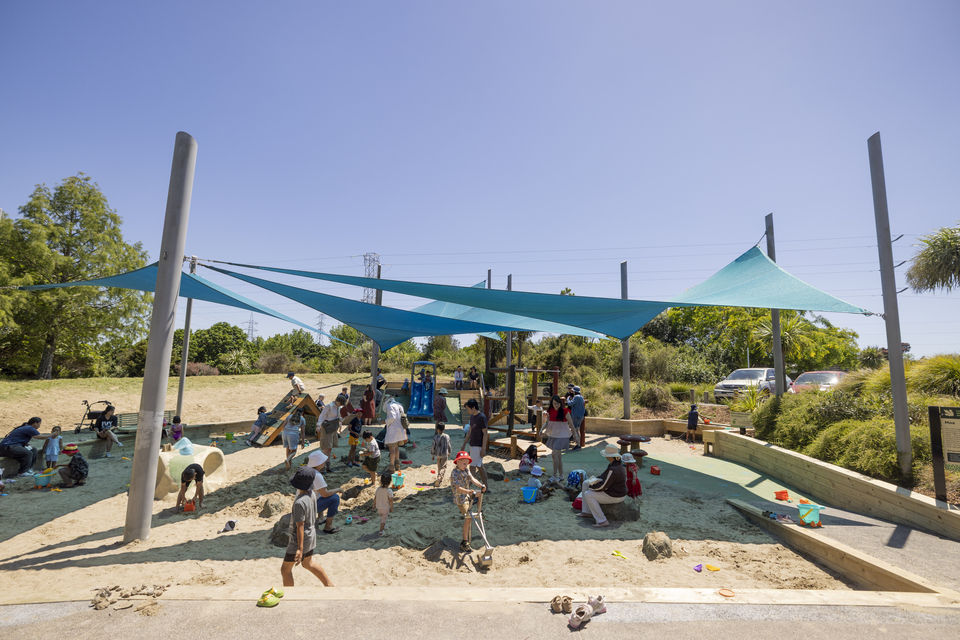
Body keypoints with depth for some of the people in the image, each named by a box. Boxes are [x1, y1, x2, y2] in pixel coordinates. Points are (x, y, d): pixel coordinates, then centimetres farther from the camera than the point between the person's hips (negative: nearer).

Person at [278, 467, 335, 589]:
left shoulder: (300, 502, -29)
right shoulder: (311, 495, -4)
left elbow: (300, 526, -26)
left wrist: (300, 548, -21)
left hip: (301, 539, -8)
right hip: (311, 535, 8)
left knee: (285, 569, 12)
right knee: (308, 563, 28)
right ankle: (329, 583, 37)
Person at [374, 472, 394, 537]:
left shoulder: (378, 489, -11)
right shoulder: (389, 491, -23)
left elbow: (375, 498, -2)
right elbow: (390, 501, -18)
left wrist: (374, 505, 15)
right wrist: (391, 508, -4)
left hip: (379, 508, 4)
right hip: (386, 508, -4)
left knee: (382, 517, 29)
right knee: (383, 519, 12)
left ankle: (384, 526, 50)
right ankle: (381, 532, 16)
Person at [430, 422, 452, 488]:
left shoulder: (436, 437, -9)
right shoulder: (446, 436, -9)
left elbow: (433, 446, -6)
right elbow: (448, 445, 0)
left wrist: (432, 455, 6)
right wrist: (449, 452, 18)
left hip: (437, 454, 2)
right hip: (444, 454, -2)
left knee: (439, 467, 21)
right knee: (443, 467, 0)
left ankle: (440, 478, 35)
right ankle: (438, 479, -18)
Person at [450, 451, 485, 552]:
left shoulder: (466, 470, 4)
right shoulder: (454, 473, -20)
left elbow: (472, 478, -8)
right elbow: (458, 488, -27)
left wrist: (481, 485, -25)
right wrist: (469, 491, -42)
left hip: (467, 495, 8)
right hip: (460, 499, -8)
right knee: (468, 518, -13)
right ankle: (465, 543, -10)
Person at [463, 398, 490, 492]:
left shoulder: (482, 417, -18)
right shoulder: (472, 416, 9)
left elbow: (485, 433, -17)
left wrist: (483, 448, -19)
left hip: (478, 446, -9)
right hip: (473, 445, 9)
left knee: (473, 467, -4)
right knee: (480, 466, 14)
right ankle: (486, 487, 22)